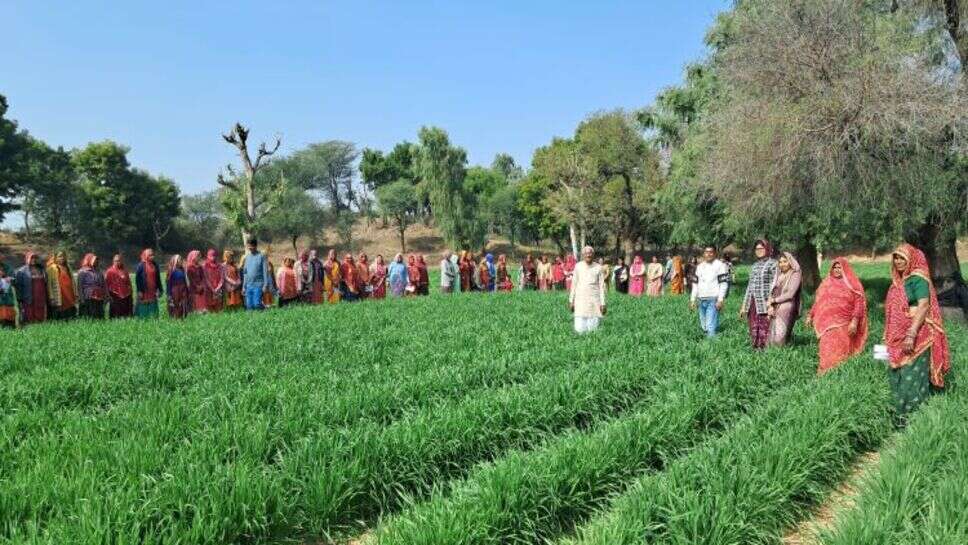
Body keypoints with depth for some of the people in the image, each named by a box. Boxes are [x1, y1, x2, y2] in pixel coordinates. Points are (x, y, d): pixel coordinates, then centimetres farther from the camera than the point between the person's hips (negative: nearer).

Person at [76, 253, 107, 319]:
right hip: (88, 300, -6)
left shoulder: (99, 273, 16)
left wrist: (105, 296, 9)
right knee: (89, 319, -6)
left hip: (99, 300, 6)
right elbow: (80, 287, -5)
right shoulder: (82, 272, -1)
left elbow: (104, 286, 17)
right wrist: (81, 299, -11)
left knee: (100, 318, 5)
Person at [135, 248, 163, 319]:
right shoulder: (141, 266, -6)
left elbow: (158, 279, 13)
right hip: (144, 292, -4)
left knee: (153, 310, 5)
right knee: (143, 309, 0)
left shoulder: (155, 265, 8)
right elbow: (137, 279, -7)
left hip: (153, 292, 4)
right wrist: (139, 291, -11)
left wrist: (160, 290, 9)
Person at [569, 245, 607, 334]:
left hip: (594, 301, 0)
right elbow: (574, 284, 8)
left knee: (593, 330, -3)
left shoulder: (598, 268, 1)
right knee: (580, 330, -7)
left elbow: (602, 286, 2)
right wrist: (571, 300, 6)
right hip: (580, 300, 0)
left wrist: (603, 303, -3)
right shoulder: (578, 266, 3)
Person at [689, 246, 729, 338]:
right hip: (701, 300, 6)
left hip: (713, 300, -6)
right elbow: (695, 284, 20)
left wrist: (720, 300, -15)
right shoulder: (699, 266, 17)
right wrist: (692, 299, 14)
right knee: (703, 327, 10)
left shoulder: (719, 265, -2)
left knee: (711, 327, -14)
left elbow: (723, 283, -8)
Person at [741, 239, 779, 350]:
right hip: (752, 303, 6)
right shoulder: (755, 265, 18)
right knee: (753, 331, 7)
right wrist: (744, 305, 18)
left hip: (764, 303, -6)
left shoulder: (772, 264, -1)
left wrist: (771, 304, -16)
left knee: (764, 331, -8)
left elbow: (774, 285, -8)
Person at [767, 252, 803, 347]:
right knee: (772, 336, -1)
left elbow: (790, 294, -9)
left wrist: (774, 300, -5)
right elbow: (772, 292, 11)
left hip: (787, 308, -5)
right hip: (775, 310, 5)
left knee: (779, 336, -11)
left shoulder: (795, 275, -1)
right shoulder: (778, 275, 17)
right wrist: (770, 306, -5)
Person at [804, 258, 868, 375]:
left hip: (844, 325, -3)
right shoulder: (826, 283, 13)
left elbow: (859, 303, -5)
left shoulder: (853, 284, 1)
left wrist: (854, 321, -14)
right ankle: (825, 373, 3)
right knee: (828, 351, 0)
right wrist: (810, 315, 11)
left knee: (842, 351, -4)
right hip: (828, 324, 3)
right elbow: (818, 302, 17)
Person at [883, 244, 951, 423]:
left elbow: (923, 306, -22)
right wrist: (889, 337, 17)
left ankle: (908, 415, 2)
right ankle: (901, 411, 20)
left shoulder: (918, 279, -12)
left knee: (911, 374, -5)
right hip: (899, 337, 8)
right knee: (898, 373, 11)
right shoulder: (898, 280, 12)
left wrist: (911, 334, -28)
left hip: (916, 336, -8)